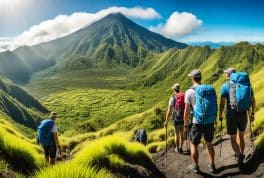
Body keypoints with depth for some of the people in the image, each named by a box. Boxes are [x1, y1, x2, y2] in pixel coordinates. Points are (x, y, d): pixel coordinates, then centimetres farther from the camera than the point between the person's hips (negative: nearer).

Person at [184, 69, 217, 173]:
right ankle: (212, 165, 30)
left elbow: (186, 111, -8)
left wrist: (185, 124, 3)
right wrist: (213, 120, 18)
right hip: (210, 122, 4)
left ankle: (195, 167, 25)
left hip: (198, 123, -4)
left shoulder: (189, 92, -9)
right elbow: (215, 106, 6)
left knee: (193, 144, 14)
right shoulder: (210, 89, 2)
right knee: (209, 143, 22)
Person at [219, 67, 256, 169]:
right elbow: (253, 101, 5)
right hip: (243, 115, 4)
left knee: (233, 138, 11)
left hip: (231, 115, -3)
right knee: (241, 136, 21)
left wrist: (220, 115, 3)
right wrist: (252, 113, 17)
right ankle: (240, 156, 26)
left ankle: (239, 155, -9)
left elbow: (222, 103, -11)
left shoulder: (225, 86, -7)